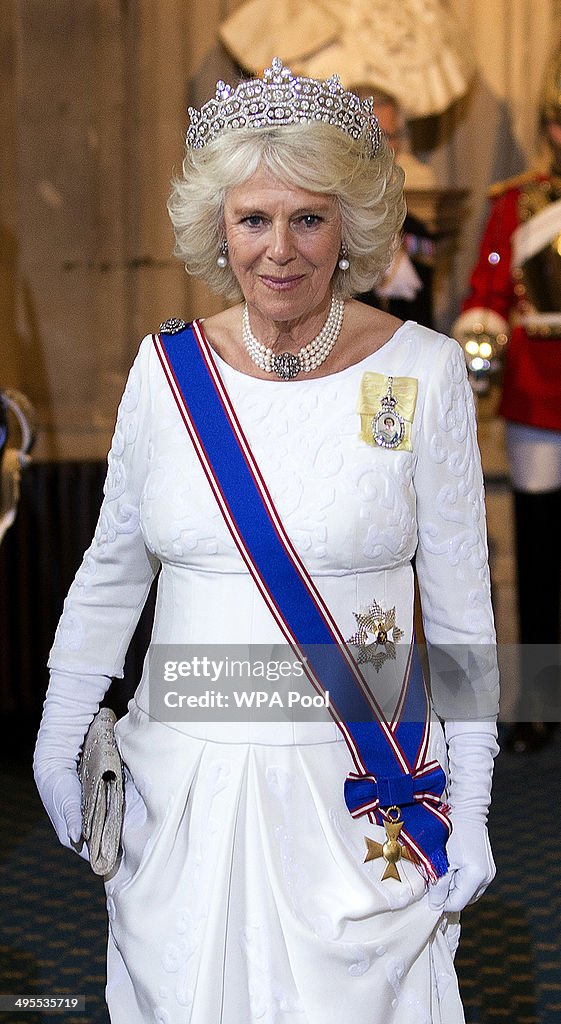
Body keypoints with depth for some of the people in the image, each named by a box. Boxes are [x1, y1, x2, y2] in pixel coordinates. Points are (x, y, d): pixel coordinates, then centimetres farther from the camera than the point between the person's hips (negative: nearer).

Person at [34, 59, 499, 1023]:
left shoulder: (423, 371, -7)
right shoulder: (166, 365, 0)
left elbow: (461, 606, -2)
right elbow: (111, 571, 11)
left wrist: (471, 811, -2)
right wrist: (55, 742, 11)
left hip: (359, 797, -2)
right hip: (181, 788, 3)